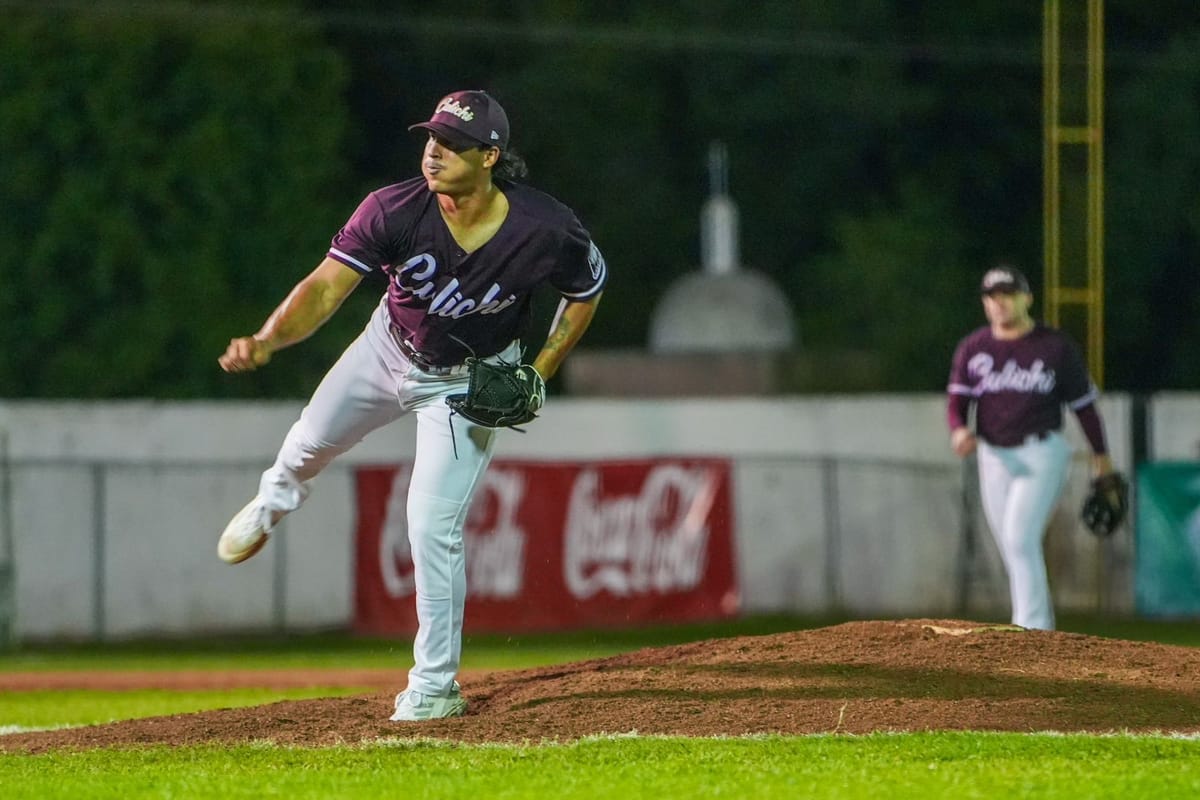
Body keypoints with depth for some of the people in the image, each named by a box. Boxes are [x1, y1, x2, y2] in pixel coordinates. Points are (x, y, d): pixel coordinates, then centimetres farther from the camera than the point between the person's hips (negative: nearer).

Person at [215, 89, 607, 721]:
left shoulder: (547, 232, -31)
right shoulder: (394, 211, -31)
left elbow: (587, 290, -9)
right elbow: (325, 288, -36)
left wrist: (540, 373, -16)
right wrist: (266, 342, -53)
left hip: (473, 379, -3)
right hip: (391, 347, 3)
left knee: (432, 527, -12)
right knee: (314, 439, 25)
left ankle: (434, 685, 4)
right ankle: (272, 504, 64)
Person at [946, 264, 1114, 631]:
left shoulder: (1056, 346, -2)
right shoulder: (973, 348, 5)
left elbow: (1083, 401, 5)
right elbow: (957, 401, 0)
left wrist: (1101, 455, 10)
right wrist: (958, 431, -22)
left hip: (1042, 454, -5)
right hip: (995, 458, 5)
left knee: (1020, 539, -20)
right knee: (1013, 550, 9)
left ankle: (1032, 634, -21)